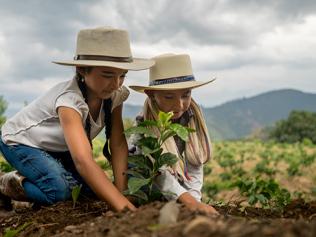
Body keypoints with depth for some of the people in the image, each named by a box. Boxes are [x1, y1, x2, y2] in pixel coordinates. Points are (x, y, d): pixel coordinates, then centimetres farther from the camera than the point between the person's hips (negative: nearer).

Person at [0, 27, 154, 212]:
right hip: (20, 141, -7)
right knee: (59, 190, -29)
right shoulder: (69, 99, -39)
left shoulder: (115, 95, -19)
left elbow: (118, 144, -17)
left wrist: (122, 192, -29)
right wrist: (125, 207, -58)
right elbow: (83, 160, -50)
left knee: (94, 186, -8)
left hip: (57, 147, 7)